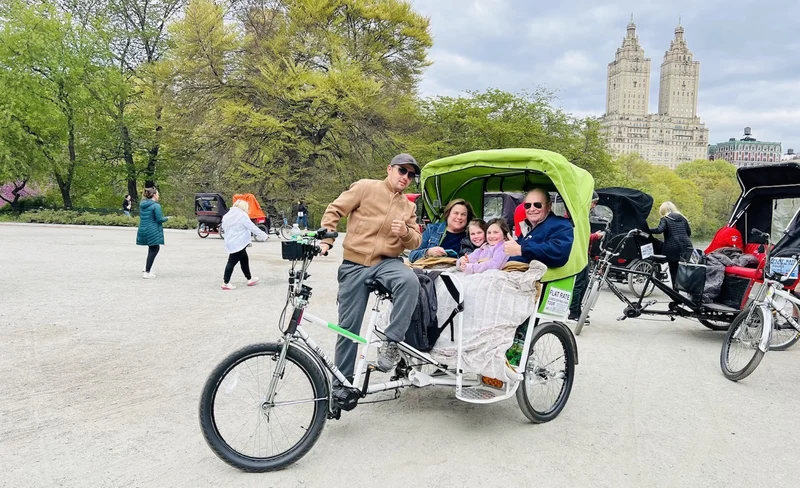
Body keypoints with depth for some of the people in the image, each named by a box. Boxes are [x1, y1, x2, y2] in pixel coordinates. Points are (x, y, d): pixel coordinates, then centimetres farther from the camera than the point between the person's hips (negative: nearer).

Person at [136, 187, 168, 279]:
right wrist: (166, 218, 3)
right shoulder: (156, 205, -14)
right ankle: (147, 272, 4)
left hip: (142, 230, 8)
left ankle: (146, 269, 21)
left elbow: (141, 216, 19)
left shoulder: (142, 204, 11)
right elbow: (159, 219, -17)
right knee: (153, 250, 2)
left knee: (152, 249, 22)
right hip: (153, 231, -8)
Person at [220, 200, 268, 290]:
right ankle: (226, 283, 1)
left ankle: (249, 279, 27)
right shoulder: (242, 215, -13)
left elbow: (224, 227, 18)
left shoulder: (228, 215, 12)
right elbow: (253, 228, -12)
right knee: (232, 262, -4)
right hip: (238, 244, -9)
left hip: (230, 242, 9)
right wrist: (264, 235, -3)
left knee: (244, 259, 18)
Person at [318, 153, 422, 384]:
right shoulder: (365, 187, 1)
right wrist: (326, 239, -8)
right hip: (355, 265, -2)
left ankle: (391, 342, -23)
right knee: (348, 325, 1)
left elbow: (414, 242, 9)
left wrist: (405, 232, -12)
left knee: (410, 281, -34)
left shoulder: (409, 207, 14)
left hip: (387, 262, 2)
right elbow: (334, 211, 1)